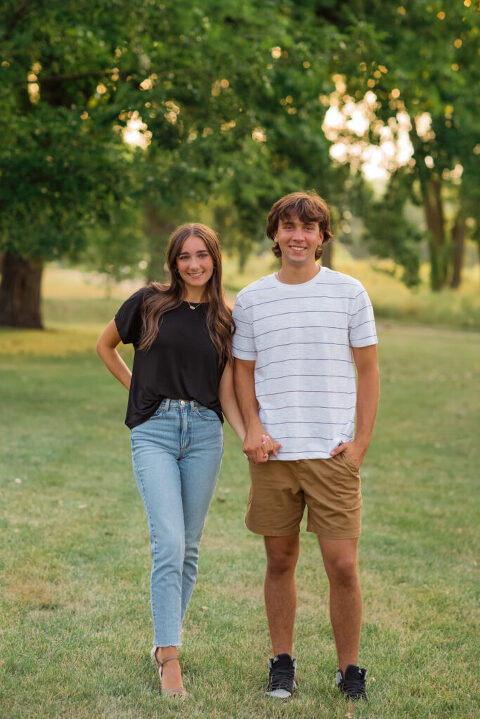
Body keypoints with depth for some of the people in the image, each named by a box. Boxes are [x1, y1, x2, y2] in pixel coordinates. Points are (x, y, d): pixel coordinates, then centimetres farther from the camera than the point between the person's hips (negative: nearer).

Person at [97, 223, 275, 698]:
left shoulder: (223, 320, 9)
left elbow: (226, 393, 7)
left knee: (188, 546, 9)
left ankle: (164, 638, 26)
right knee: (168, 543, -13)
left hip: (204, 432, 3)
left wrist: (249, 436, -9)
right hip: (154, 431, -3)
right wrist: (137, 388, 9)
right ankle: (170, 660, -11)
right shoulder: (149, 303, 3)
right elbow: (105, 346, 17)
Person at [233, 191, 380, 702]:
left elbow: (368, 372, 6)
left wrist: (361, 443, -1)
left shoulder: (349, 292, 3)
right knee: (280, 561, 9)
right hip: (273, 453, 2)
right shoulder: (250, 300, 7)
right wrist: (252, 426, -2)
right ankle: (282, 663, 24)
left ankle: (349, 669, 13)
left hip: (333, 453, -1)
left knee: (342, 566, -4)